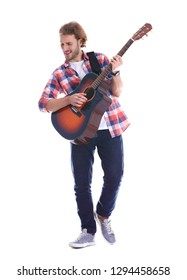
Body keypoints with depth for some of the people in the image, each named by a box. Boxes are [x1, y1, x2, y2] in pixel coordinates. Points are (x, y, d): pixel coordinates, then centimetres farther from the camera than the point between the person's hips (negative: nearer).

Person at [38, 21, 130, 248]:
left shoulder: (100, 59, 1)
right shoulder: (59, 74, 1)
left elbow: (116, 92, -2)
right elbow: (43, 104, -6)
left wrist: (115, 72, -20)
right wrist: (69, 99, -20)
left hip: (109, 127, 0)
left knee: (114, 176, 3)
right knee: (82, 183, 0)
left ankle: (103, 215, 29)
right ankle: (88, 231, 12)